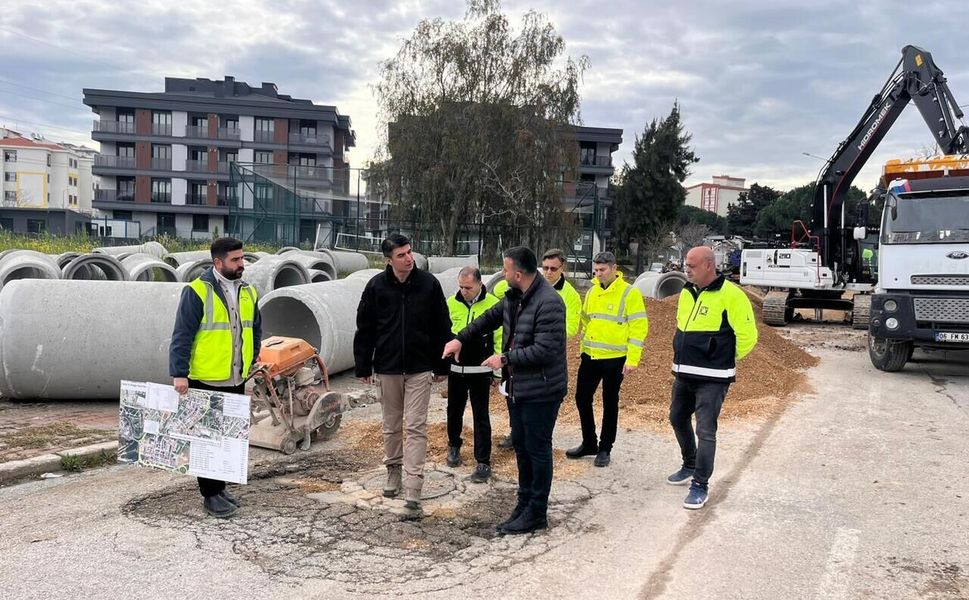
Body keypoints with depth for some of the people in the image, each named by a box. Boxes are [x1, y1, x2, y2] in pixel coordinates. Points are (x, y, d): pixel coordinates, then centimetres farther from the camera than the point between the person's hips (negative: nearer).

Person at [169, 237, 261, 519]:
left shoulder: (248, 292, 9)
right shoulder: (198, 291, -12)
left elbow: (256, 328, 20)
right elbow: (182, 335, -14)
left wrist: (252, 358, 13)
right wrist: (179, 374, -17)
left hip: (236, 381, 7)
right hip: (206, 381, -7)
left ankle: (219, 486, 29)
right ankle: (210, 494, 13)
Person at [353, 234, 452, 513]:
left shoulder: (429, 283, -5)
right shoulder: (376, 286, -4)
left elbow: (442, 327, 2)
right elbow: (364, 329, 3)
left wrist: (442, 366, 3)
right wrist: (363, 367, 3)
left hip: (420, 369, -1)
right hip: (387, 368, 1)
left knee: (415, 427, -3)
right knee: (391, 426, 14)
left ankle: (412, 489, -2)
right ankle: (393, 474, 31)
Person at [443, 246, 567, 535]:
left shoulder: (548, 303, -24)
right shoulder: (514, 297, 6)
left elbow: (544, 350, -27)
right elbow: (492, 316, 23)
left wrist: (505, 358, -19)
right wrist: (460, 338, 21)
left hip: (540, 391, -9)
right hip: (517, 387, 9)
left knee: (537, 449, 2)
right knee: (521, 446, 18)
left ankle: (536, 514, 16)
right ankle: (524, 503, 33)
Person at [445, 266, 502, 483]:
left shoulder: (493, 305, -9)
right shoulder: (451, 304, -2)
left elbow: (499, 339, -5)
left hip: (480, 371, -3)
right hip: (455, 369, 3)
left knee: (481, 416, 1)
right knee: (454, 411, 18)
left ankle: (483, 462, 9)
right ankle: (454, 446, 41)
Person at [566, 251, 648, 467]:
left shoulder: (630, 293, -10)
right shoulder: (592, 292, 9)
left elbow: (639, 328, -12)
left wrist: (632, 359, -16)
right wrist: (583, 350, 14)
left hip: (614, 359, -6)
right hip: (590, 356, 6)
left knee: (609, 403, 6)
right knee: (582, 398, 9)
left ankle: (604, 449, 19)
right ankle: (589, 443, 25)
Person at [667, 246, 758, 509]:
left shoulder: (730, 295, -15)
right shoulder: (687, 293, 8)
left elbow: (747, 336, -13)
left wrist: (724, 359, -1)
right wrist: (687, 355, 16)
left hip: (712, 379, -8)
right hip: (683, 374, 8)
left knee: (705, 431, -6)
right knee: (678, 419, 19)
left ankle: (700, 486, 5)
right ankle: (689, 465, 41)